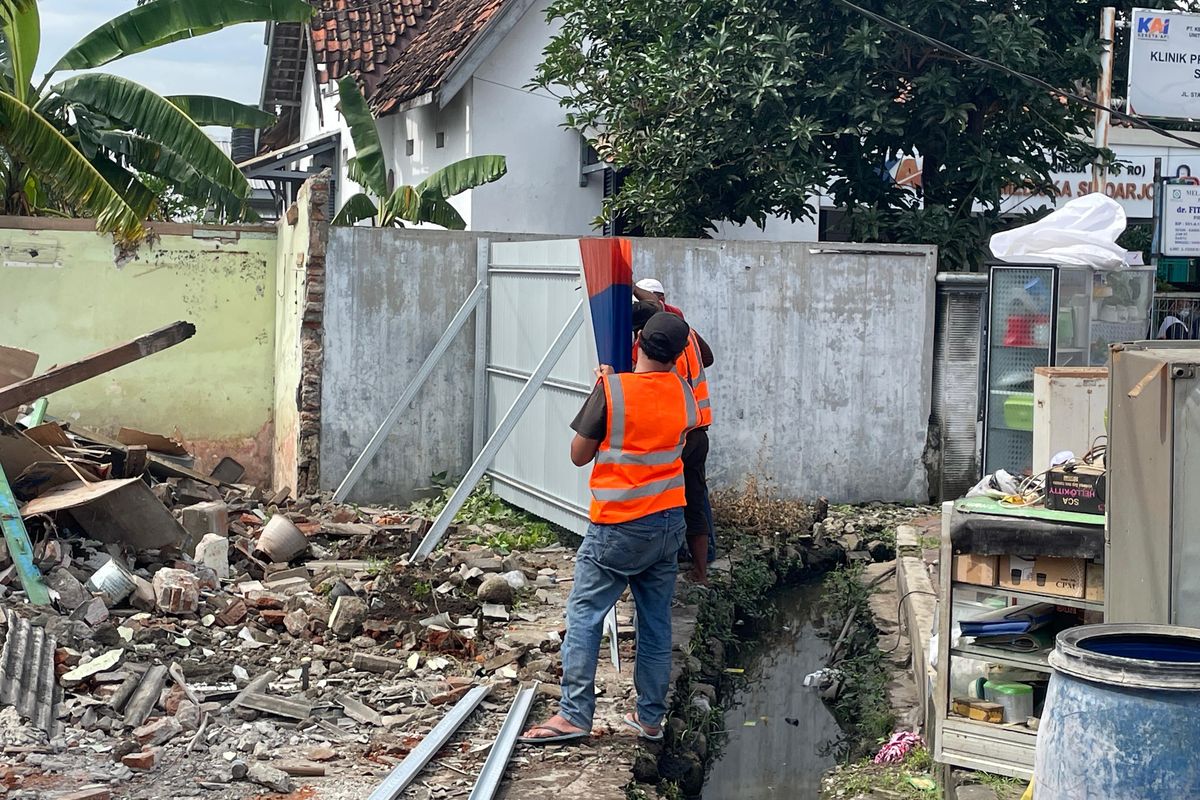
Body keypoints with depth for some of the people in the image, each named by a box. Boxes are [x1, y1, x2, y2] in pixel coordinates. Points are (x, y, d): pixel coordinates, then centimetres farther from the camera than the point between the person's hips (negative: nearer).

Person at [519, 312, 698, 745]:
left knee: (585, 614, 1)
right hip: (670, 521, 5)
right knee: (656, 620, 11)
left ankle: (574, 714, -4)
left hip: (618, 526, -5)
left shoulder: (612, 389, -15)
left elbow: (579, 455, -7)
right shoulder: (682, 392, 0)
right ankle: (650, 717, 18)